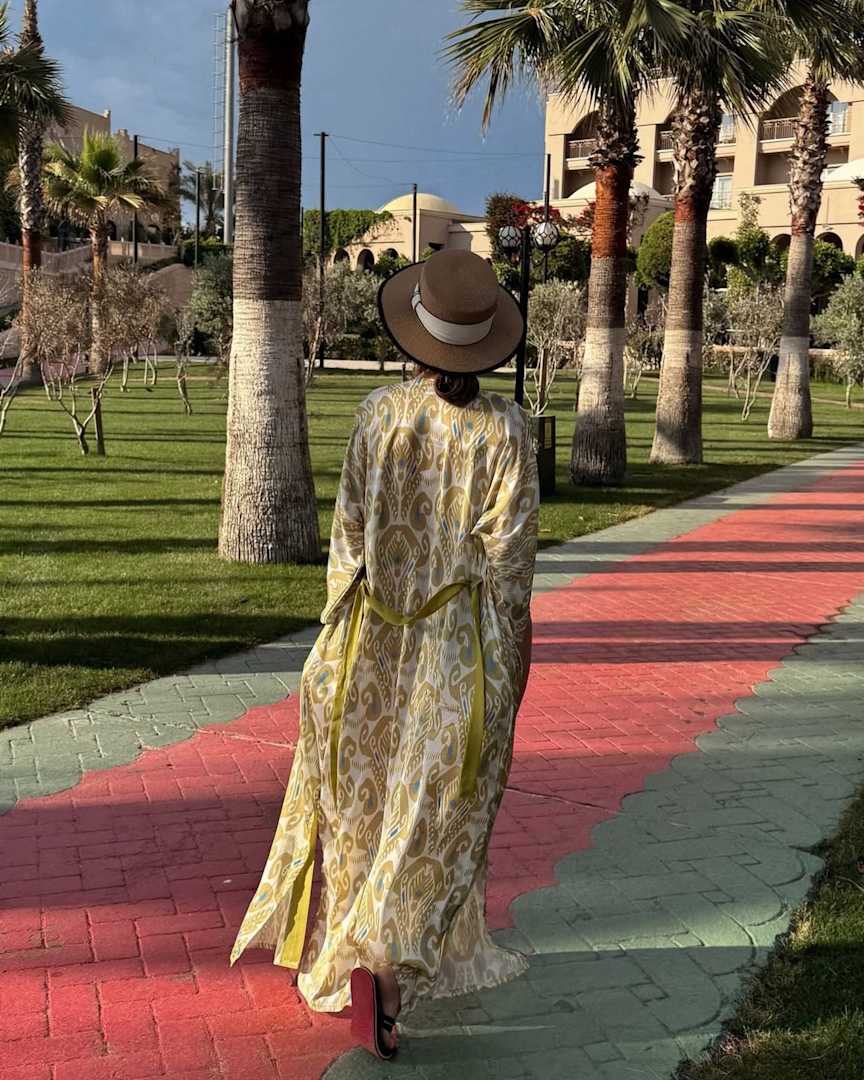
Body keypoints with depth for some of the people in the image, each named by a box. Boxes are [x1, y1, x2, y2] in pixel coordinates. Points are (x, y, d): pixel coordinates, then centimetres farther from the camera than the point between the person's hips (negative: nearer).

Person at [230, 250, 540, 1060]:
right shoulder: (504, 429, -13)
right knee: (435, 811, 6)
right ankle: (383, 961, -5)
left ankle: (348, 946, 34)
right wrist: (512, 659, -1)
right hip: (461, 642, -3)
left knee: (367, 794, 19)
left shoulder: (378, 414, -7)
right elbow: (507, 557, -12)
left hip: (379, 634, 3)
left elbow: (350, 529, -1)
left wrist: (342, 632, 10)